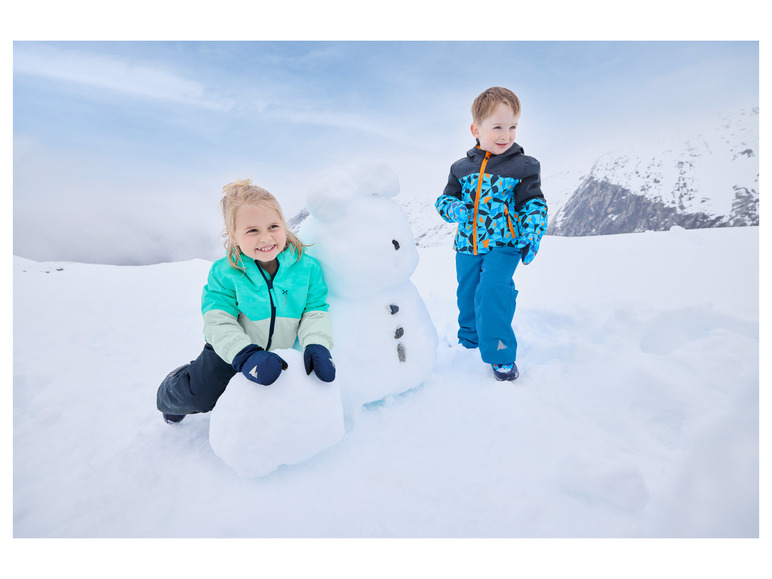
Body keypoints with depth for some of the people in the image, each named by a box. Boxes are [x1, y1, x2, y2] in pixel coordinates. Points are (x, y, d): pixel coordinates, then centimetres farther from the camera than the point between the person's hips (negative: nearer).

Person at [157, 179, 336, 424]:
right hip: (229, 352, -1)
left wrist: (316, 346, -36)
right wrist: (246, 355, -41)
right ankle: (168, 398, 39)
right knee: (199, 395, 0)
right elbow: (219, 321, -26)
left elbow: (315, 311, -17)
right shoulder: (224, 272, -21)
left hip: (282, 353, 2)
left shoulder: (307, 267, -20)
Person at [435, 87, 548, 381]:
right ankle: (469, 340, 43)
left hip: (503, 245, -4)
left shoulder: (523, 166, -3)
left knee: (492, 291, -22)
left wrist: (531, 236, -17)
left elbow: (534, 204, -2)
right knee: (467, 295, 16)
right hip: (467, 246, 4)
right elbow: (445, 197, 10)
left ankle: (500, 355, -4)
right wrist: (453, 208, -13)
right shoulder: (462, 167, 5)